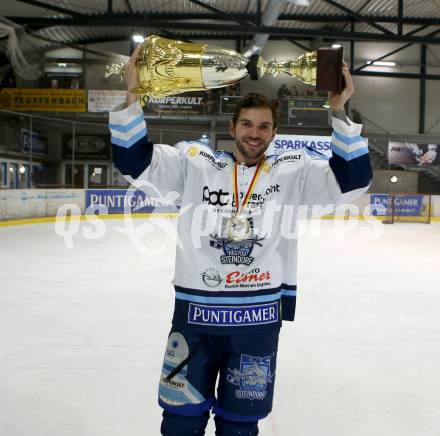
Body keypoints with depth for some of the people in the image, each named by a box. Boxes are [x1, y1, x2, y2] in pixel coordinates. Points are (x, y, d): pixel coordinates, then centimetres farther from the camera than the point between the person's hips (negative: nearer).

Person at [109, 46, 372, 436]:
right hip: (195, 313, 0)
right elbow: (134, 160, -3)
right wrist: (132, 95, -14)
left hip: (259, 317, 1)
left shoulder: (292, 172, 2)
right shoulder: (195, 164, 1)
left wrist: (339, 112, -16)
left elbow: (353, 176, -6)